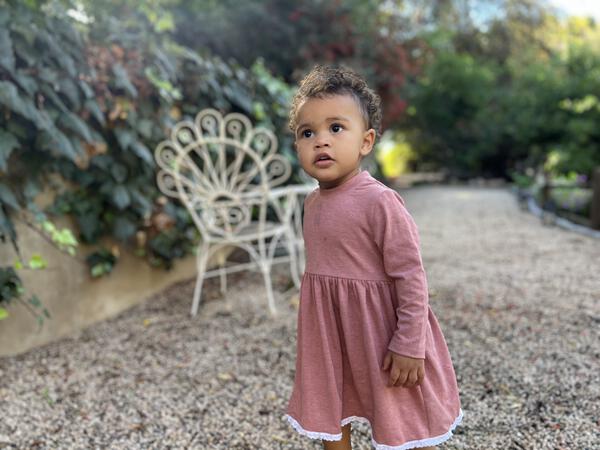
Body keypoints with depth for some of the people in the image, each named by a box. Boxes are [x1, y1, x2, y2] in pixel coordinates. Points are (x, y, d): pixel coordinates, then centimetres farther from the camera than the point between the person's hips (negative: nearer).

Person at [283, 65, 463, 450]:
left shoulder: (379, 202, -22)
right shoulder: (312, 202, 2)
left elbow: (411, 278, -21)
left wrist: (409, 345, -20)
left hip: (377, 331, -7)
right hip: (327, 332, 7)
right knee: (327, 416, 22)